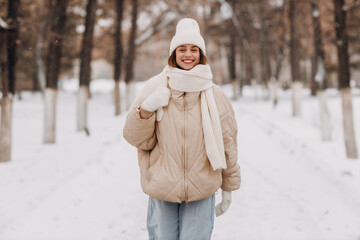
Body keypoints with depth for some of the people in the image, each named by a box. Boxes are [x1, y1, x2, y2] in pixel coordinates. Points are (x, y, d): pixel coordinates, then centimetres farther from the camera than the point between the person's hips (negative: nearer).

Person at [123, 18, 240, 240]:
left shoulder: (214, 94, 1)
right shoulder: (156, 87, -2)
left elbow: (227, 144, 8)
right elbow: (136, 138, 1)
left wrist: (228, 188, 12)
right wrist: (146, 109, -16)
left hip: (202, 191, 0)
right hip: (162, 188, 0)